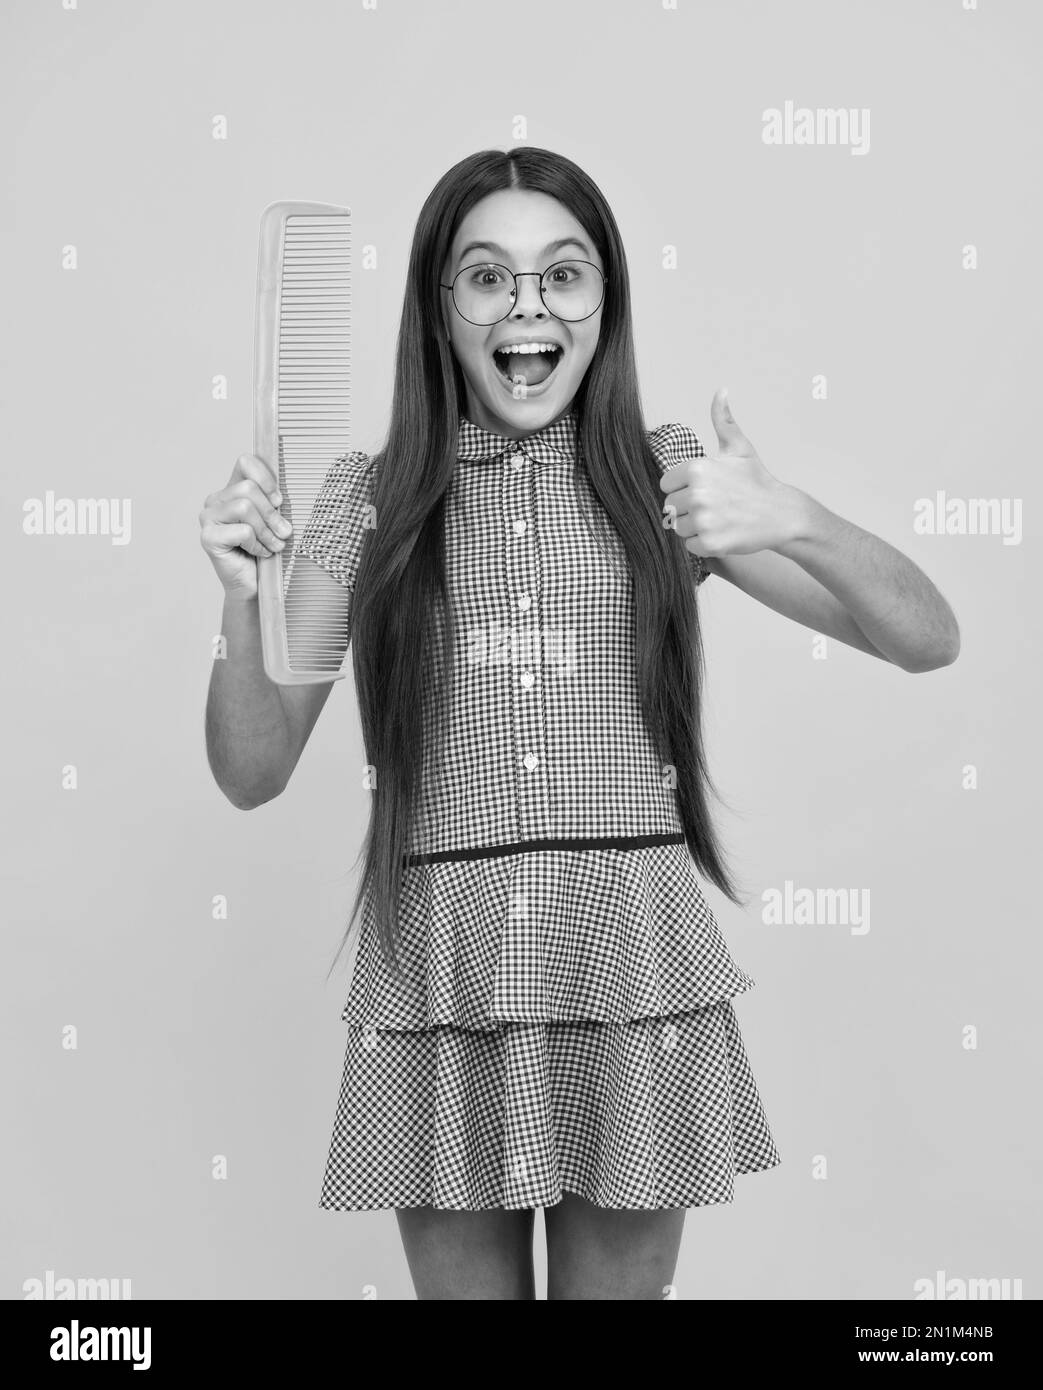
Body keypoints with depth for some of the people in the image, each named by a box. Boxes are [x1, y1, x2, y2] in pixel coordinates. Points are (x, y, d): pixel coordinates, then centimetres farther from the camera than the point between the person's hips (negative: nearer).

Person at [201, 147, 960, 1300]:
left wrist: (800, 523, -20)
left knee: (620, 1281, 14)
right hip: (440, 980, 0)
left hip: (636, 962, 0)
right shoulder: (367, 499, 2)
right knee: (460, 1282, 14)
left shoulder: (666, 476, 2)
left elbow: (927, 640, -2)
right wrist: (241, 598, -17)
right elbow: (251, 773, 1)